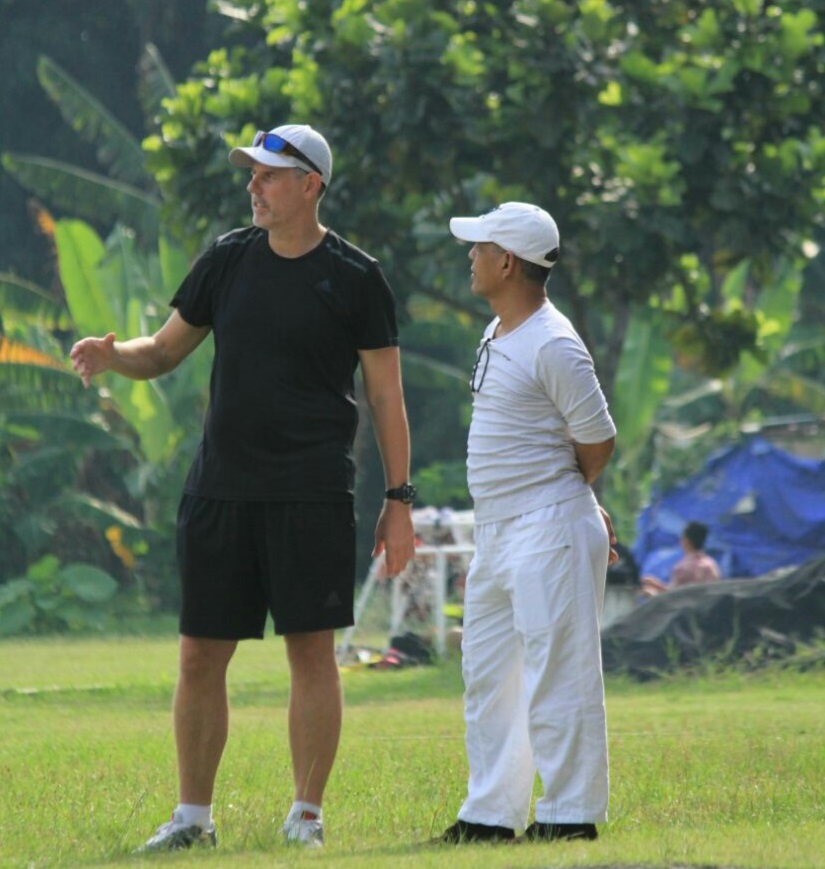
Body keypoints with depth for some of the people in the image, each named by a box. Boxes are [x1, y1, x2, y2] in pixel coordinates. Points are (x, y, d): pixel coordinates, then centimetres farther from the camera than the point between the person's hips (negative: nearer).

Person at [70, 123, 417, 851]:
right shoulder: (227, 260, 9)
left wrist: (399, 500, -4)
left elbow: (386, 394, 0)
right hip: (220, 487, 4)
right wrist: (111, 356, -6)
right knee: (201, 655, 4)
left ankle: (307, 813, 7)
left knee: (312, 652, -2)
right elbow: (165, 352, 16)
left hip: (312, 496, -4)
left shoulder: (355, 278, -2)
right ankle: (193, 815, 14)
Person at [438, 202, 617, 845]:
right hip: (496, 537, 10)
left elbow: (599, 441, -12)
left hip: (549, 533, -10)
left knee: (556, 673, -7)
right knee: (487, 681, 13)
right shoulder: (498, 337, 14)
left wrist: (555, 503, 3)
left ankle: (570, 814, -4)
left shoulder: (553, 346, -16)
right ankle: (491, 814, 19)